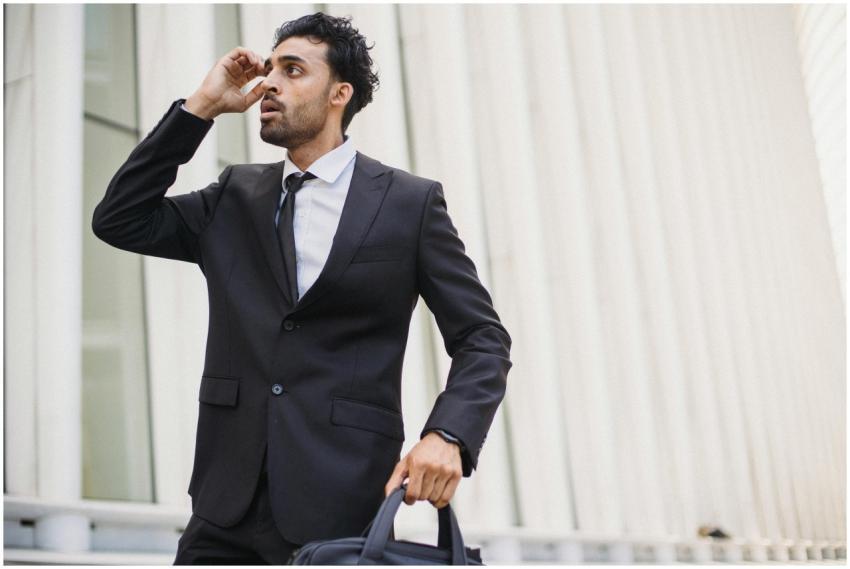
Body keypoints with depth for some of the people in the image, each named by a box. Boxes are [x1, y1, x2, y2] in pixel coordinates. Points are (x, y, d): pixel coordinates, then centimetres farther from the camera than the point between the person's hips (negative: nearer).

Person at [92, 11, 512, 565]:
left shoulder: (410, 202, 2)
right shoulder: (236, 194, 14)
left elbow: (483, 340, 1)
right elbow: (120, 220, 7)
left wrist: (447, 435, -19)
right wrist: (200, 107, 3)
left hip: (341, 505, -3)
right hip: (229, 500, 4)